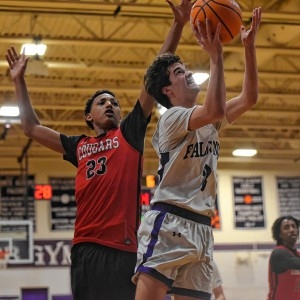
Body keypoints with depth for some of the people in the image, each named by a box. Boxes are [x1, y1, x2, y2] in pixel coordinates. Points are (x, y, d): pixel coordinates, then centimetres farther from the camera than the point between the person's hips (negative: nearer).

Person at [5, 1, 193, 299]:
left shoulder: (129, 133, 12)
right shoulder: (79, 146, 21)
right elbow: (31, 127, 29)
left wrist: (178, 25, 3)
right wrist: (19, 81, 28)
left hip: (122, 245, -3)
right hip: (85, 246, 4)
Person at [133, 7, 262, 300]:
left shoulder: (208, 121, 21)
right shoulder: (172, 117, -5)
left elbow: (249, 98, 13)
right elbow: (216, 110, -23)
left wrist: (249, 46, 6)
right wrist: (215, 55, -22)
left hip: (201, 228, 8)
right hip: (168, 223, -8)